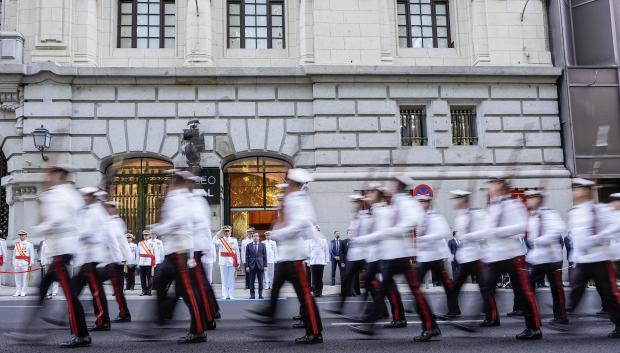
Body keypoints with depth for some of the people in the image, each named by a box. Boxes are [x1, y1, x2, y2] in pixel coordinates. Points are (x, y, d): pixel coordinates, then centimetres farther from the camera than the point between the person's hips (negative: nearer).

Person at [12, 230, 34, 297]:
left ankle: (23, 292, -1)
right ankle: (18, 292, 9)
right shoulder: (16, 244, 15)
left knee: (24, 278, -5)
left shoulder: (29, 244, 2)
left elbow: (32, 255, -1)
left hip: (25, 263, -4)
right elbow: (14, 254, 17)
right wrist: (13, 263, 10)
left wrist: (31, 264, -8)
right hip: (17, 263, 4)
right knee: (17, 278, 4)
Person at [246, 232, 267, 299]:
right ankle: (252, 295, 8)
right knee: (251, 281, 1)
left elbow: (265, 256, 5)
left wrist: (265, 266, 0)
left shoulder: (262, 245, 5)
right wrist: (247, 266, -2)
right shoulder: (249, 246, 4)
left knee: (260, 281, 3)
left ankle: (260, 295, 11)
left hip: (260, 266, 0)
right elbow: (247, 257, 4)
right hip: (252, 266, 0)